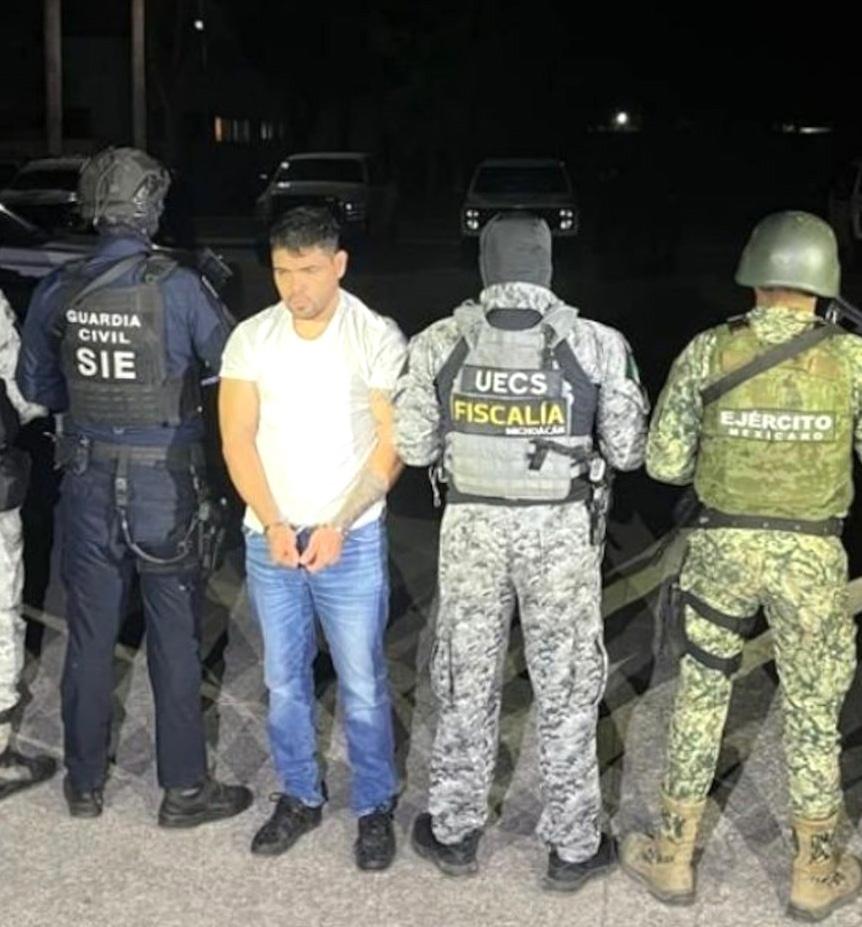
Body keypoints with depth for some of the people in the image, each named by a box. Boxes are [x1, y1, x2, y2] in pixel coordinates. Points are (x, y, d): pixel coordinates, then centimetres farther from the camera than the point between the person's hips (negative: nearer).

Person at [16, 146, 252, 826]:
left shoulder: (58, 293, -2)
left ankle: (85, 784, 26)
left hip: (89, 482, 4)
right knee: (175, 641, 7)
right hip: (165, 484, -4)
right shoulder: (179, 288, -16)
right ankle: (184, 789, 17)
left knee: (90, 636, 14)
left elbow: (35, 386, 9)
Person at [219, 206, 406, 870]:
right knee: (284, 680, 14)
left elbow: (393, 444, -8)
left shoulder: (378, 338, -8)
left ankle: (375, 807, 20)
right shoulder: (251, 338, 1)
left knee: (363, 683, 4)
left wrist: (337, 526, -14)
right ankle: (300, 797, 30)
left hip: (351, 539, -3)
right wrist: (273, 524, -11)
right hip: (269, 538, 3)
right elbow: (237, 438, 0)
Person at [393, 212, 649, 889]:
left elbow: (413, 445, -2)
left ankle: (455, 833, 27)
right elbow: (628, 451, -6)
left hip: (473, 526, 2)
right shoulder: (597, 345, -11)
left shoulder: (439, 344, -6)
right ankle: (574, 846, 22)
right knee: (567, 688, 11)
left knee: (467, 681, 15)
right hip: (563, 530, -1)